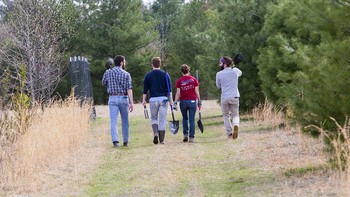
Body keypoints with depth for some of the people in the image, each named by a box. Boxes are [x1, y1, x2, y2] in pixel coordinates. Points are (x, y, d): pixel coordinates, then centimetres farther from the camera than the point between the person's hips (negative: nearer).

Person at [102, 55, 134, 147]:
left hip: (112, 98, 1)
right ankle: (125, 141, 19)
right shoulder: (126, 74, -3)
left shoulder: (108, 72, 2)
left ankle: (115, 140, -22)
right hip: (123, 98, -1)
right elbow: (129, 89, -11)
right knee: (125, 121, 13)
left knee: (113, 121, -5)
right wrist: (131, 103, -15)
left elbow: (103, 83, 19)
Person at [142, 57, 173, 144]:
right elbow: (169, 89, 0)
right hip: (163, 98, 0)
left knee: (154, 118, 13)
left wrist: (143, 100, 7)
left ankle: (155, 133, -13)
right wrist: (170, 100, 1)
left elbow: (145, 89, 3)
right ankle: (161, 140, 2)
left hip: (153, 99, 0)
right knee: (162, 120, 3)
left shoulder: (148, 75, 4)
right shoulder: (165, 74, 4)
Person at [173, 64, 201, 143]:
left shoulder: (179, 81, -2)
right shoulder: (194, 79, 0)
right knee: (192, 120, 3)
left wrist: (175, 103, -2)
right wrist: (199, 102, 7)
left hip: (183, 101, 0)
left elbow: (178, 93, -5)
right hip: (192, 101, 0)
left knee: (184, 118, 19)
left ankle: (185, 134, 9)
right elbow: (197, 92, 0)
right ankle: (191, 137, 0)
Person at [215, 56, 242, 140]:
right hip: (234, 97, 1)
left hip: (224, 97, -1)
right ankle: (236, 125, -22)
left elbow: (218, 86, 9)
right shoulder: (235, 71, 1)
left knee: (226, 116, 15)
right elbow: (240, 73, 27)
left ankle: (229, 133, 7)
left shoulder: (219, 74, -5)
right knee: (235, 115, 11)